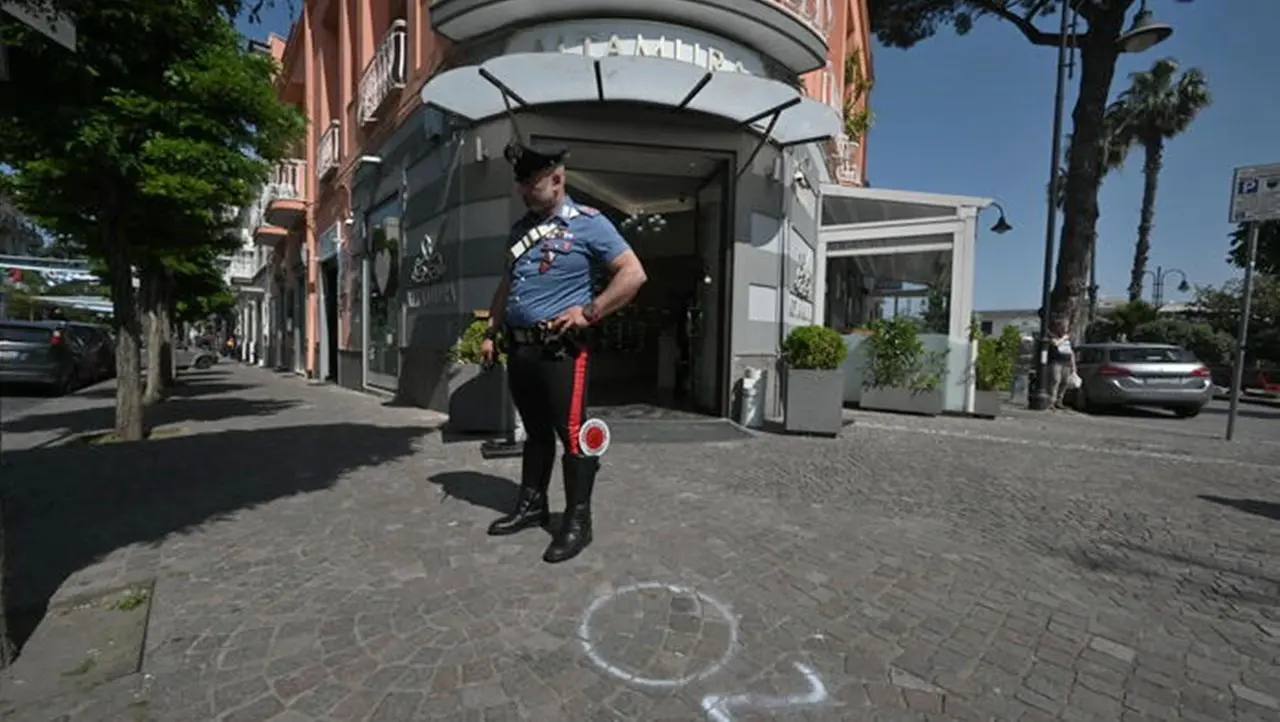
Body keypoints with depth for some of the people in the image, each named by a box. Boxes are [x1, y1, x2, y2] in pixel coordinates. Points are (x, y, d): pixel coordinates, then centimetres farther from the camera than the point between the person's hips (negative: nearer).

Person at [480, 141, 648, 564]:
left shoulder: (588, 223, -6)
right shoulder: (521, 228, 16)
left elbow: (633, 274, -11)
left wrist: (589, 312, -18)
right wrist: (491, 332, 19)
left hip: (561, 349, -7)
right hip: (519, 347, 7)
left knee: (572, 432, -2)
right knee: (535, 431, 17)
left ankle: (578, 521, 11)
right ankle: (531, 505, 31)